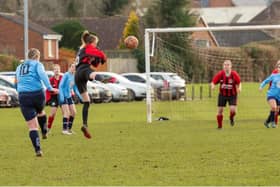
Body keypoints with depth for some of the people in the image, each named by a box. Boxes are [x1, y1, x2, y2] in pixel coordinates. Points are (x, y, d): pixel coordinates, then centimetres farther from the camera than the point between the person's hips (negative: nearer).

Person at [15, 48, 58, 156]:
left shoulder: (19, 67, 21)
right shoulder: (37, 64, 5)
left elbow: (17, 82, 28)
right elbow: (42, 74, -14)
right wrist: (49, 88, -19)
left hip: (23, 96, 2)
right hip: (37, 94, -2)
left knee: (32, 126, 1)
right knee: (40, 111, 34)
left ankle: (38, 150, -7)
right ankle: (44, 132, 40)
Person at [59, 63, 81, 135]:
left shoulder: (74, 77, 11)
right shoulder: (66, 75, -10)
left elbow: (75, 89, 19)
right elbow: (61, 86, -13)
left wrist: (80, 96, 9)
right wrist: (61, 96, -22)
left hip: (69, 97, 8)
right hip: (63, 97, -8)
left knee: (73, 112, 6)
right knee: (67, 113, -14)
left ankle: (69, 128, 16)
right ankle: (64, 129, -11)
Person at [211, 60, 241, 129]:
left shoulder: (234, 74, -16)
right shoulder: (220, 74, -14)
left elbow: (239, 82, -3)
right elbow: (213, 82, -8)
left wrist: (239, 88, -23)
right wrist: (213, 86, -30)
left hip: (232, 95, -1)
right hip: (222, 94, 1)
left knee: (233, 110, -17)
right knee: (220, 110, 1)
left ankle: (231, 118, 21)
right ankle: (220, 126, 22)